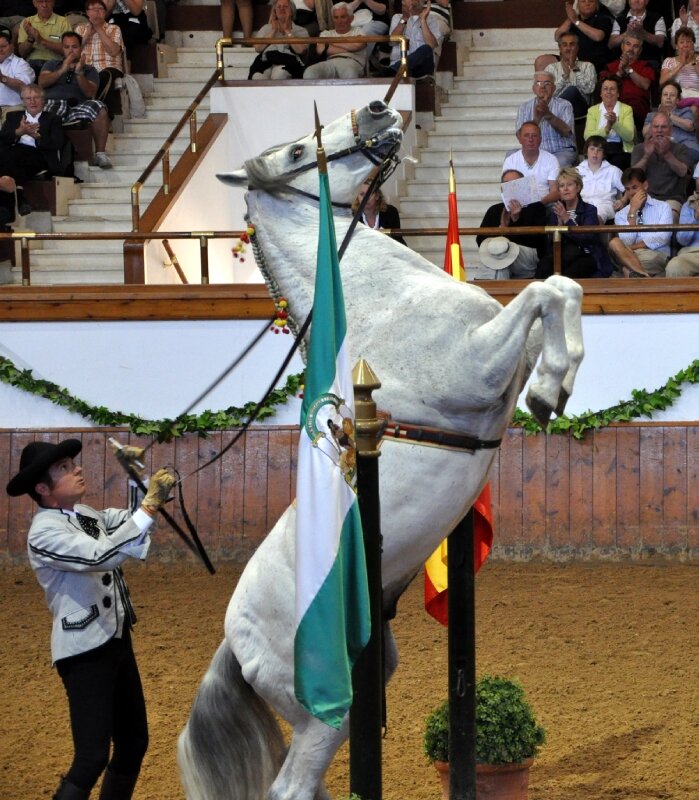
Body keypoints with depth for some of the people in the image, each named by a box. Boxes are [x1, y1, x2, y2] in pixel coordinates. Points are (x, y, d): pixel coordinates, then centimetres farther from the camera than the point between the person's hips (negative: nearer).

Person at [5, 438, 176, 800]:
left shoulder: (85, 514, 7)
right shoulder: (45, 533, -19)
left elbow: (129, 521, 19)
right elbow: (101, 556, -31)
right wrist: (151, 504, -32)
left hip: (116, 641, 9)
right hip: (85, 651, -9)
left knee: (134, 742, 17)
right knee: (92, 758, -13)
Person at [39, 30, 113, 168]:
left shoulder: (89, 70, 23)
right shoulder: (51, 65, 27)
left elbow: (90, 93, 4)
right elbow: (42, 83, 7)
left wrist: (79, 73, -10)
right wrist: (62, 70, -6)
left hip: (77, 107, 1)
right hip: (53, 104, -1)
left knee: (99, 108, -31)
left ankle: (100, 153, -24)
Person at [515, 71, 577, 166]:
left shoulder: (564, 105, 4)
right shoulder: (524, 108, 11)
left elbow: (567, 132, -13)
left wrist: (548, 114, -27)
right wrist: (537, 118, -22)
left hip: (562, 151, -2)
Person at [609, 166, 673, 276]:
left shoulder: (663, 207, 12)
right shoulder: (620, 215, 17)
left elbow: (662, 238, -4)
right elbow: (626, 242, 0)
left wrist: (631, 248, -10)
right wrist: (633, 211, -1)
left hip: (657, 255, -4)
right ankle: (644, 275, -46)